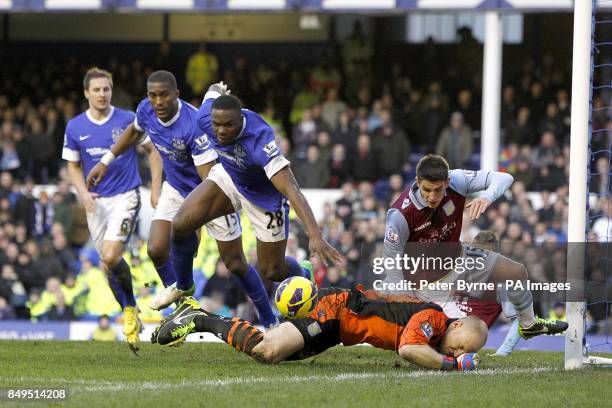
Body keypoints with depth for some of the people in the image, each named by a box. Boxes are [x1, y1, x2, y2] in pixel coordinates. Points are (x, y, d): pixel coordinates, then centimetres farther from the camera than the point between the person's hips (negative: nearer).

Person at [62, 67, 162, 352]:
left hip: (125, 197, -4)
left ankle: (131, 308, 2)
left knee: (110, 257, -19)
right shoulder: (74, 128, 1)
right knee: (108, 263, 3)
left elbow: (153, 150, 5)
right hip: (96, 201, 4)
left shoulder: (128, 120, -6)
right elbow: (74, 166, 11)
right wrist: (83, 192, -7)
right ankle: (130, 313, 20)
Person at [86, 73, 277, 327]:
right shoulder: (146, 111, -15)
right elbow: (134, 132, 12)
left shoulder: (194, 124, -35)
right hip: (176, 189, 5)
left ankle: (269, 321, 15)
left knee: (236, 264, -2)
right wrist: (106, 161, 14)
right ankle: (178, 289, 23)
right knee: (156, 249, -10)